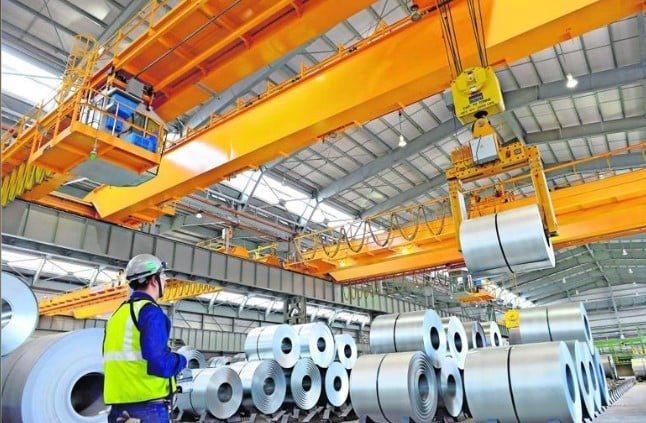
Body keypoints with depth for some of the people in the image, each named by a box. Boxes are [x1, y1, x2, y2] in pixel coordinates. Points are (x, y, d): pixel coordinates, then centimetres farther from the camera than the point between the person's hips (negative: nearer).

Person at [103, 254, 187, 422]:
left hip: (119, 405, 8)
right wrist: (181, 360, -4)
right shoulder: (150, 312, -13)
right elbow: (159, 363, -23)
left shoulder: (118, 313, 13)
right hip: (148, 407, -8)